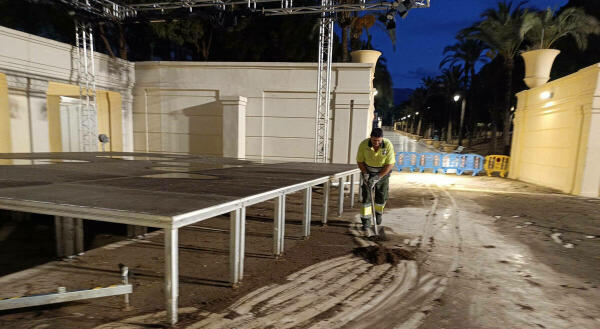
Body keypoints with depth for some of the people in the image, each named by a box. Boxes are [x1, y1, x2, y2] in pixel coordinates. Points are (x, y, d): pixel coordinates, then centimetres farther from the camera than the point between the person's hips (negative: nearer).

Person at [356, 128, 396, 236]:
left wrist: (377, 178, -26)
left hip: (383, 172, 1)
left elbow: (390, 164, -21)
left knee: (382, 196, 8)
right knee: (366, 196, -9)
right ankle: (366, 224, -5)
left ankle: (378, 211, 41)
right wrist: (365, 174, -19)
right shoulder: (363, 144, -22)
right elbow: (359, 161, -8)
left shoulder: (388, 145, -25)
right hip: (368, 171, 0)